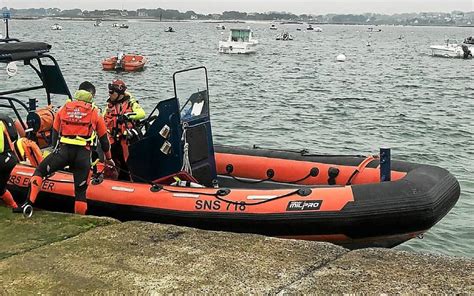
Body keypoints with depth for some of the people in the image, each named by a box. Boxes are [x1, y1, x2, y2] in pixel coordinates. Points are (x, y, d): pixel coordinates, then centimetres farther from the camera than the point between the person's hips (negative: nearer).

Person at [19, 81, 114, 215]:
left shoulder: (64, 108, 17)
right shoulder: (95, 113, 13)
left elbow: (55, 132, 21)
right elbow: (103, 138, 18)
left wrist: (55, 151, 32)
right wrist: (108, 158, 31)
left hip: (63, 150, 1)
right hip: (83, 154, 0)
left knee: (39, 171, 17)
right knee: (80, 189, 8)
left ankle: (29, 203, 4)